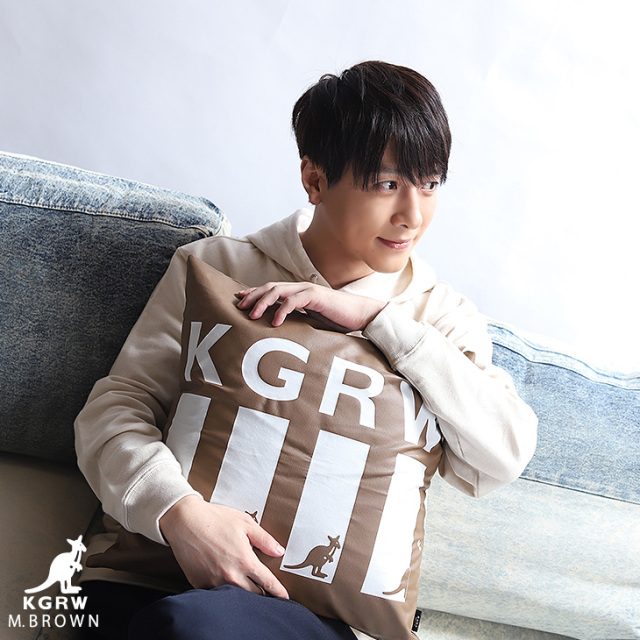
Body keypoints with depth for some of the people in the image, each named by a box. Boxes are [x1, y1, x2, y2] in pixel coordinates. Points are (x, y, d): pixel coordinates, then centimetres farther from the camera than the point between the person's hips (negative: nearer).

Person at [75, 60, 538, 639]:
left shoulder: (444, 315, 7)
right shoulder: (216, 266, 4)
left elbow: (504, 456, -7)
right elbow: (117, 404, 0)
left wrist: (376, 318, -13)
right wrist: (178, 509, -21)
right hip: (171, 557, 2)